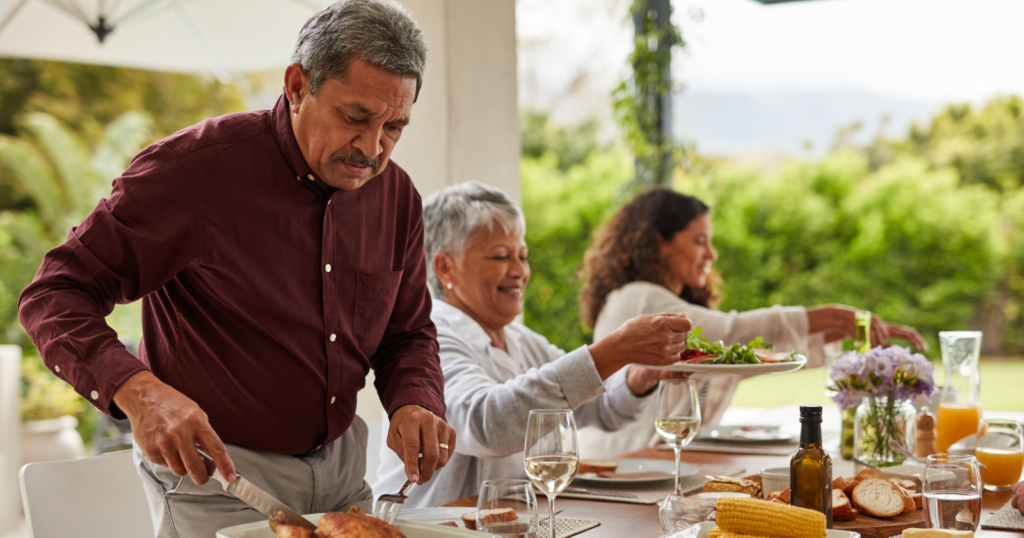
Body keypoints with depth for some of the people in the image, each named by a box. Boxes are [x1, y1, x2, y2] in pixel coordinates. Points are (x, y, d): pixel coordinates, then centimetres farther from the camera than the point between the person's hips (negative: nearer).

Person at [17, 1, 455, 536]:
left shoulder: (396, 195, -1)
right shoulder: (194, 166, -19)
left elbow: (407, 335, 11)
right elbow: (55, 295, -18)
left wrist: (415, 404, -12)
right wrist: (138, 391, -36)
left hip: (340, 470, 6)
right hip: (210, 467, -5)